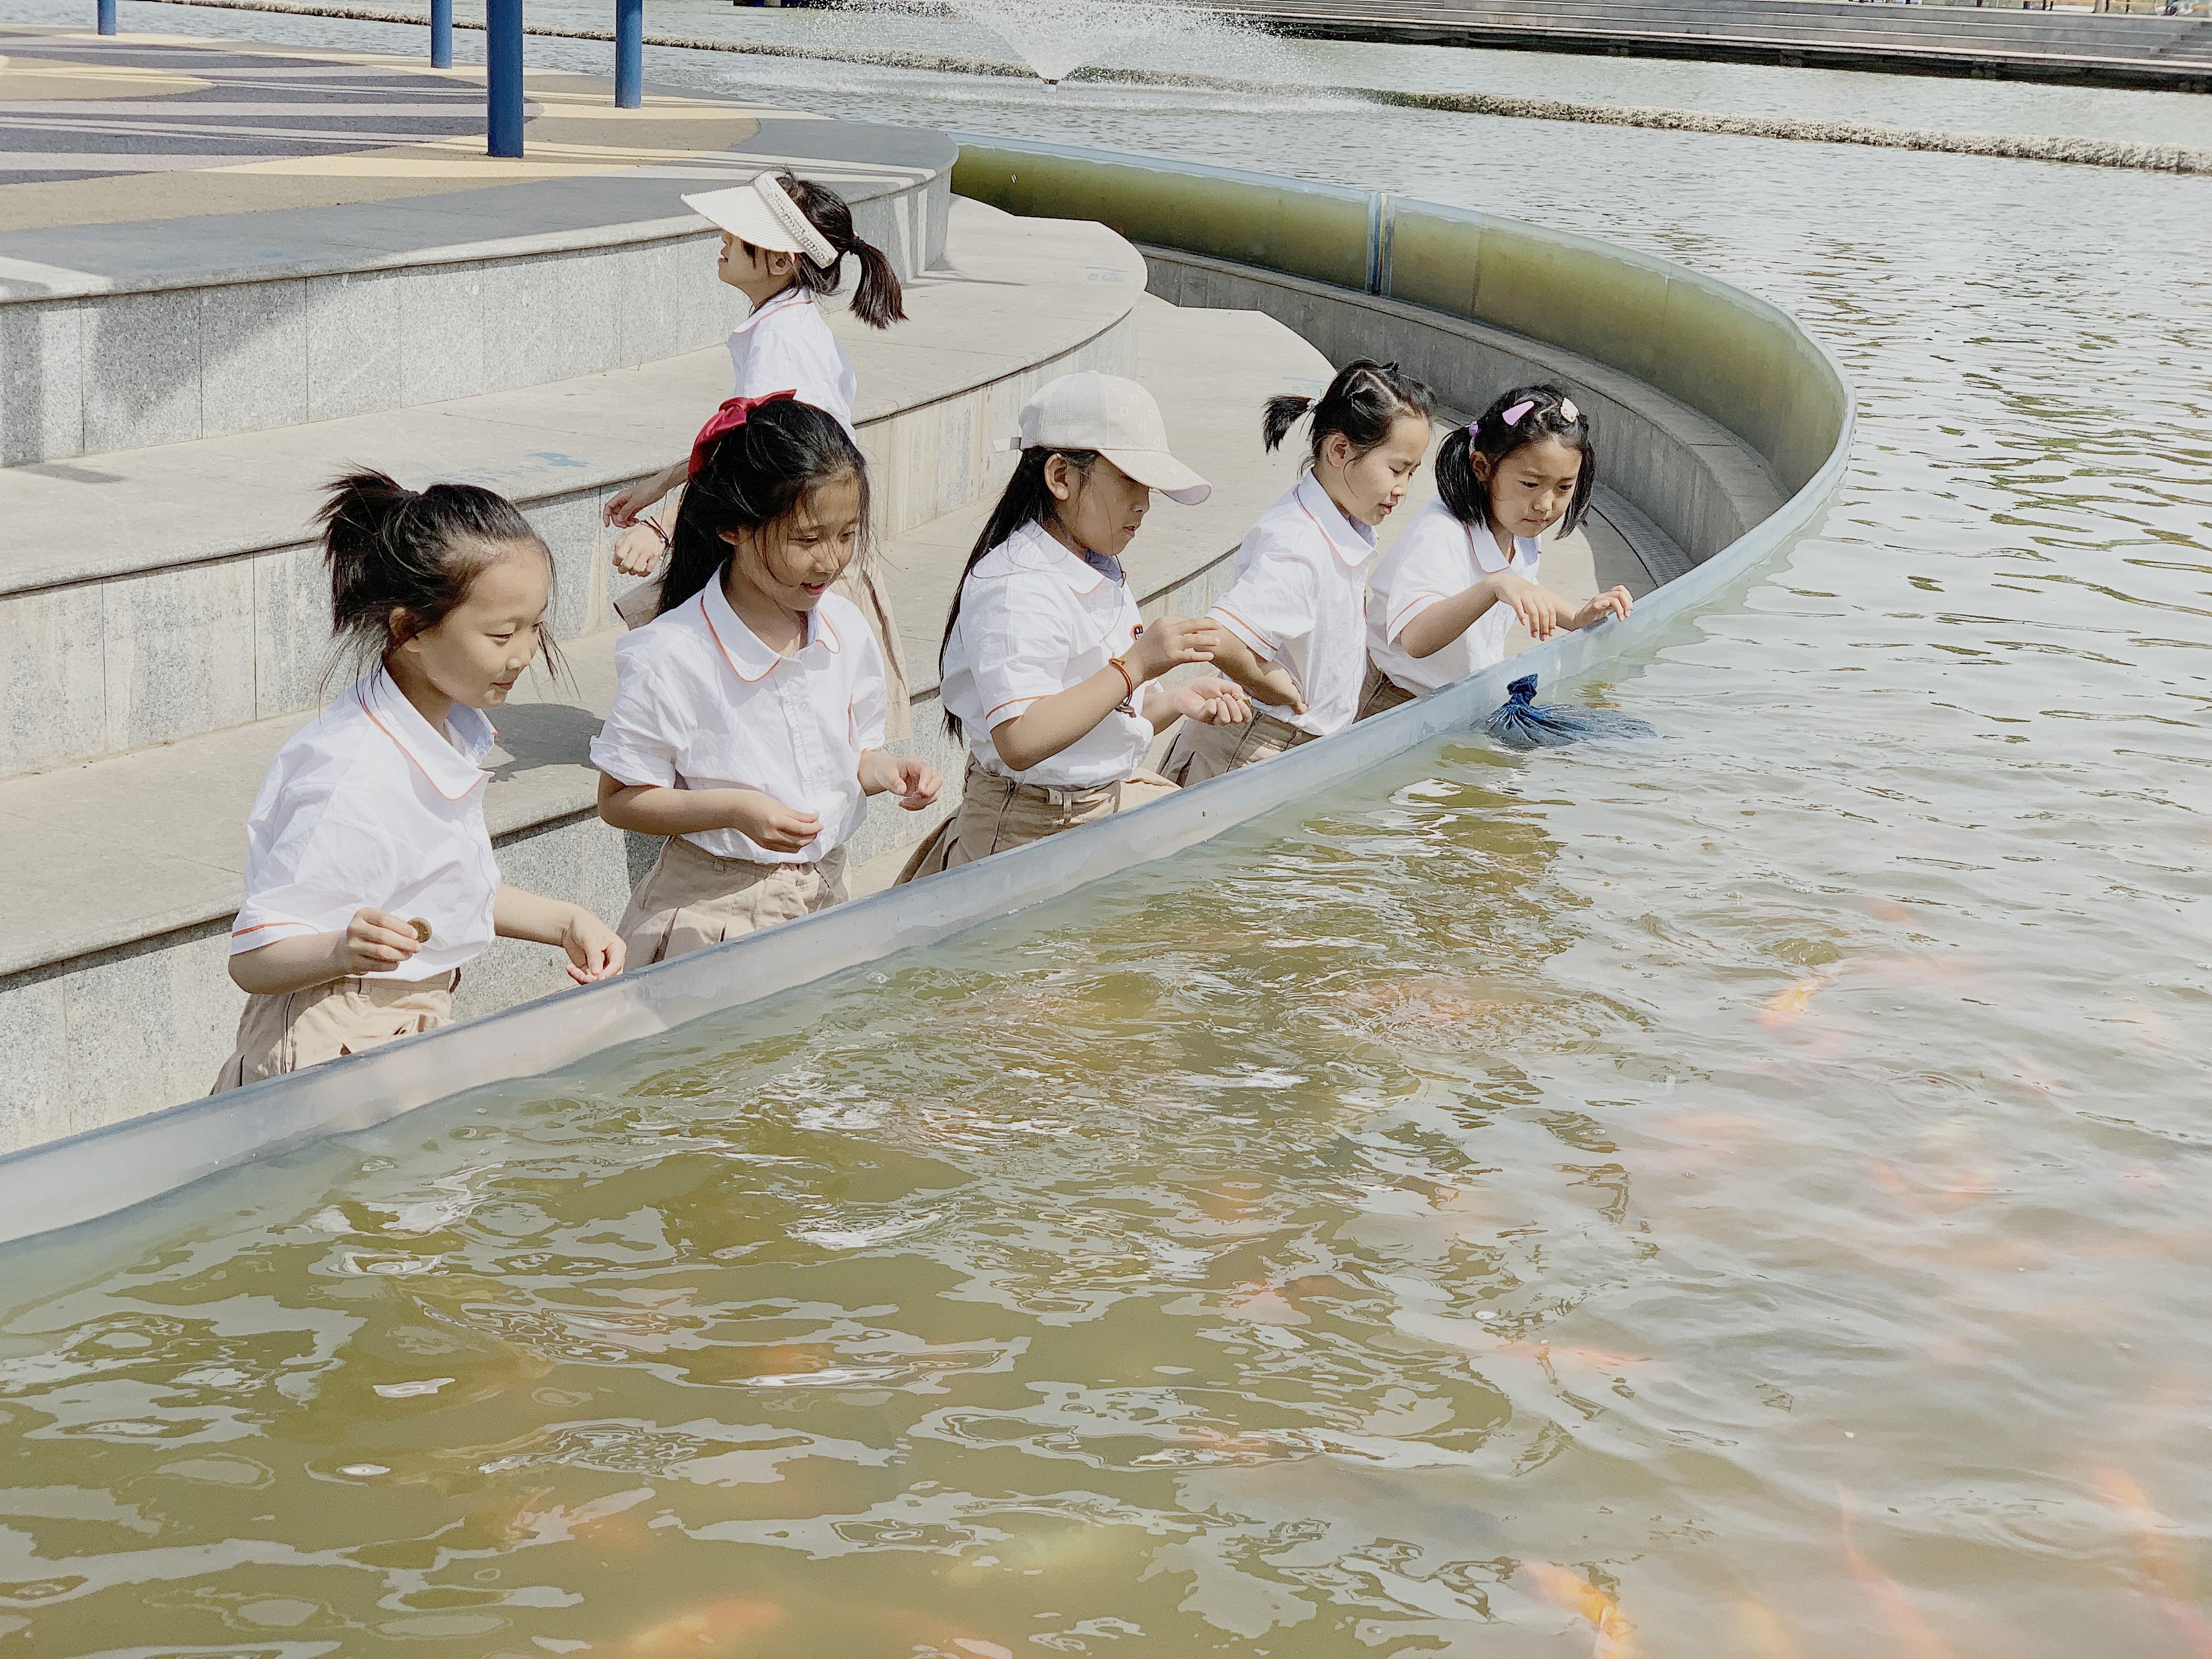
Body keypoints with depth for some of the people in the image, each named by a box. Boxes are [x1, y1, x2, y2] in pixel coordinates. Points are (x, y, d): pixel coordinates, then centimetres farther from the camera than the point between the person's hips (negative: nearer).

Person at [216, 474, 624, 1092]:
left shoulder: (452, 728, 5)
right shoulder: (358, 780, -25)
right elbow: (252, 961, -22)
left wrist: (566, 923, 11)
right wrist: (343, 951, -41)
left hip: (416, 1031, 9)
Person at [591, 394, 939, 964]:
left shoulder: (846, 629, 0)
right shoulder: (671, 656, -17)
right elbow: (619, 799, -12)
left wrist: (884, 771, -7)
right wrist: (734, 809, -24)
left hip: (824, 894, 5)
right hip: (713, 912, -5)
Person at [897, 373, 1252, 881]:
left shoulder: (1103, 577, 13)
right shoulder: (1018, 590, -19)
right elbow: (1020, 742, -31)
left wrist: (1176, 703, -1)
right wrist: (1135, 666, -31)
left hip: (1112, 802, 10)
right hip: (1032, 834, -10)